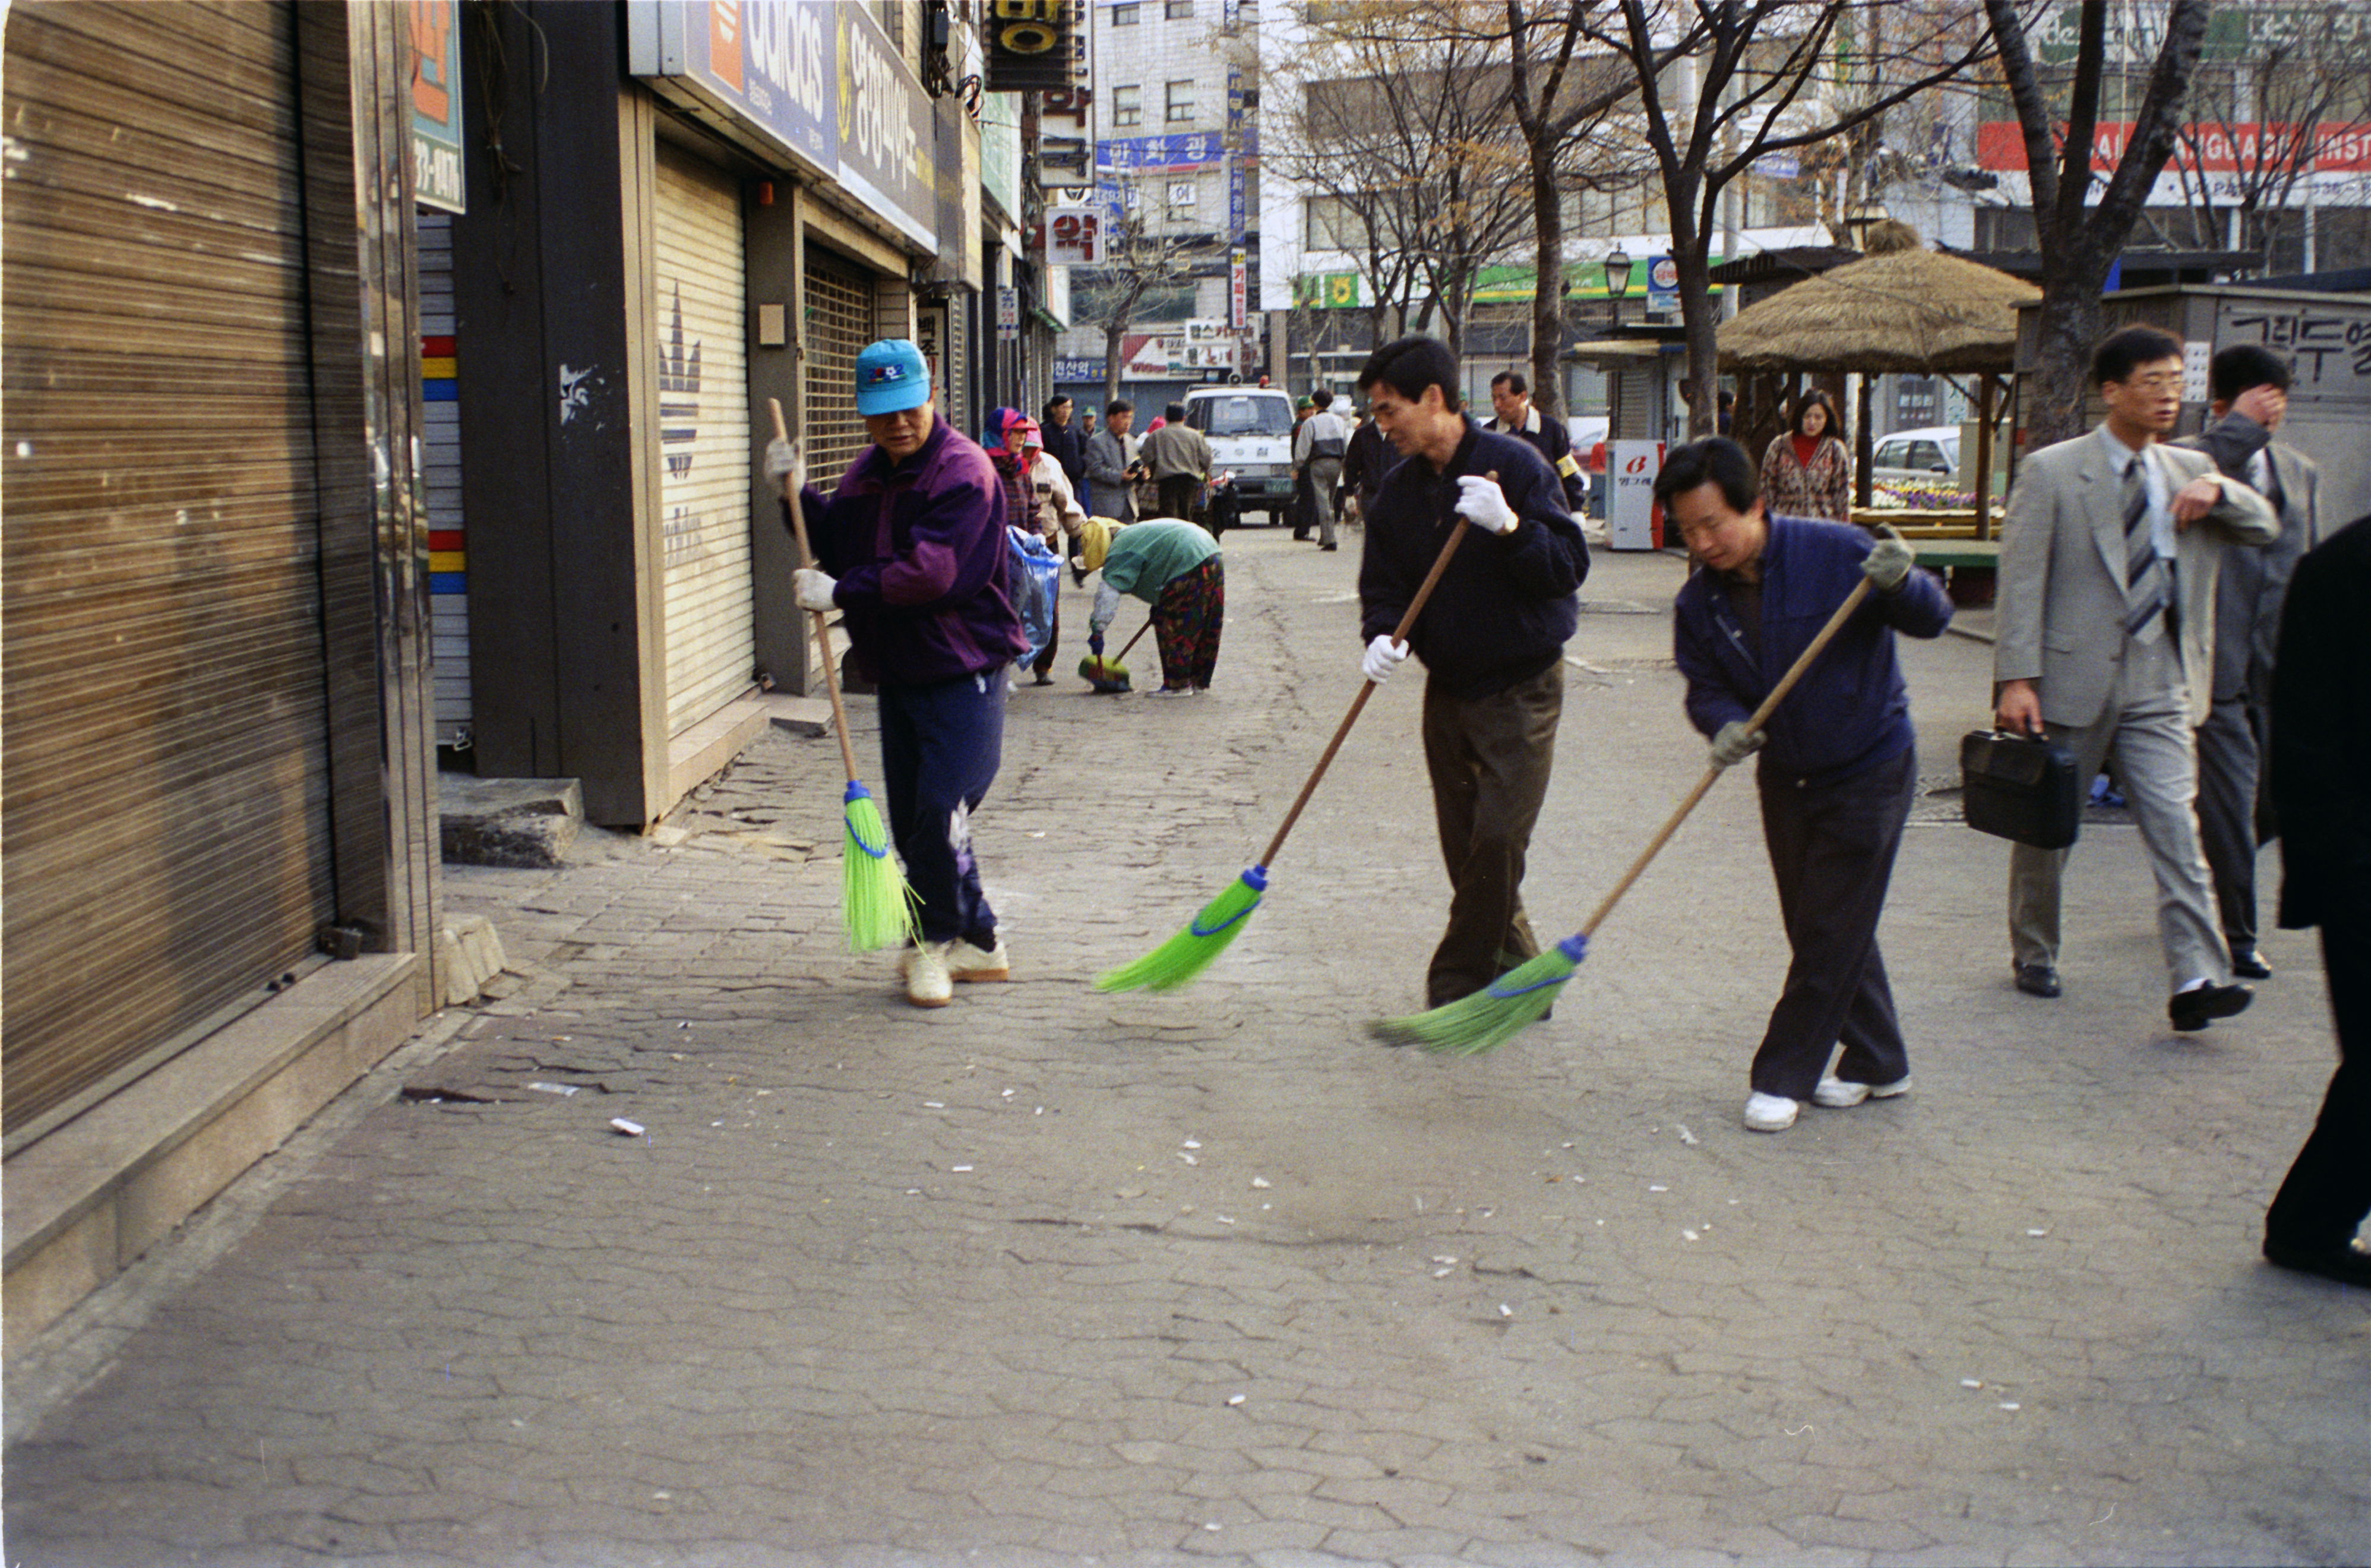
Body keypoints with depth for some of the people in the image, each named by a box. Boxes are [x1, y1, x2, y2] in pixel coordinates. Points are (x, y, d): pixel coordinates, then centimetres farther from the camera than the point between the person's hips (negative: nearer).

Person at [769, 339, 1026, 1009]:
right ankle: (979, 943, 20)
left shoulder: (964, 473, -14)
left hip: (962, 669, -8)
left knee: (941, 811, -14)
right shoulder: (867, 473, 13)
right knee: (912, 821, 8)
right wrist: (798, 495, 3)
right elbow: (839, 548, 16)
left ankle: (934, 941, 5)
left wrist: (841, 592, -18)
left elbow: (928, 573, -23)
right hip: (896, 670, 8)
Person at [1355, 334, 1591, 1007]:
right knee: (1465, 847, 9)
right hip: (1448, 686, 6)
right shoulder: (1399, 489, 4)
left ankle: (1457, 990, 0)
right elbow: (1383, 583, 7)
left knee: (1498, 841, -10)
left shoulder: (1514, 465, -13)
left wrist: (1508, 526, -32)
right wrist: (1383, 635, -14)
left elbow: (1570, 566, -16)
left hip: (1520, 687, -6)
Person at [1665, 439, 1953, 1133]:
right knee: (1820, 929, 13)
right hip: (1786, 776, 5)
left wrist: (1901, 584, -34)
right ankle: (1877, 1063, 29)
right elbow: (1706, 687, -2)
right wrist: (1726, 724, -24)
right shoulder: (1698, 603, -6)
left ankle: (1783, 1076, 7)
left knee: (1831, 932, -3)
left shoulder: (1835, 553, -20)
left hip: (1868, 769, -5)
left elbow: (1933, 619, -13)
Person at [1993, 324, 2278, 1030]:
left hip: (2159, 685, 3)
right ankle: (2033, 957, 29)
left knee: (2176, 826, -9)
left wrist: (2218, 491, -8)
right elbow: (2020, 581, -8)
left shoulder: (2189, 471, 11)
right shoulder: (2051, 471, -4)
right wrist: (2016, 678, -17)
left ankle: (2196, 980, -13)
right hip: (2074, 679, -3)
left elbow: (2265, 528, 13)